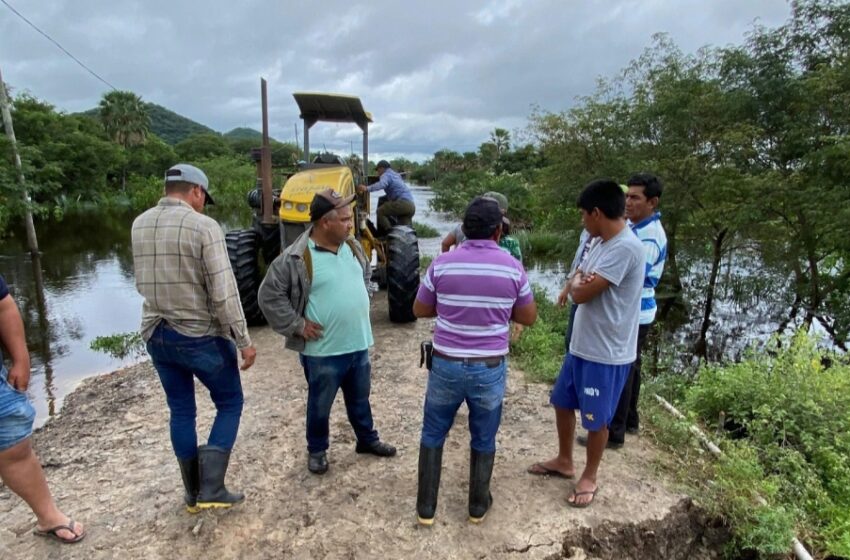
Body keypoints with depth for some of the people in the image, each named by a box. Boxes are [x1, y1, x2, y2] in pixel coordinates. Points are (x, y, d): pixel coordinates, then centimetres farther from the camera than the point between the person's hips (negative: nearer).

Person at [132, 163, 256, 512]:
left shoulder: (139, 225, 5)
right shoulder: (204, 226, -16)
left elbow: (141, 284, 16)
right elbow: (224, 292, -19)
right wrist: (244, 341, -14)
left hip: (156, 334, 6)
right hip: (200, 335, -6)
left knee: (181, 412, 17)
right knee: (230, 403, 12)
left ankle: (193, 494, 28)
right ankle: (211, 490, 8)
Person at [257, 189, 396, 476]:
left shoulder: (352, 246, 1)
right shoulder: (296, 258, -19)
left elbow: (366, 275, 20)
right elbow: (269, 295, -13)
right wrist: (297, 325, -13)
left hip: (358, 343, 6)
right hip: (323, 350, -5)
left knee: (360, 398, 24)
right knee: (320, 404, 15)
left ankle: (367, 439, 45)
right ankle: (316, 450, 38)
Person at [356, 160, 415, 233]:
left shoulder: (386, 174, 2)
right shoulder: (396, 175, 31)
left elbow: (382, 184, -21)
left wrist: (367, 188, -33)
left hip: (402, 202, -9)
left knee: (380, 211, -7)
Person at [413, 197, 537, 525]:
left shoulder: (442, 264, -7)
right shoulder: (512, 268, -8)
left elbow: (420, 310, 4)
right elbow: (529, 317, 3)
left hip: (446, 365, 0)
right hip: (490, 369, 0)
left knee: (433, 435, 18)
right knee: (483, 440, 19)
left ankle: (426, 507, 29)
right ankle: (478, 505, 36)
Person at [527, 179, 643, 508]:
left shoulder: (625, 248, -24)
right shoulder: (602, 243, 8)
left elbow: (580, 293, -24)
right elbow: (578, 283, 8)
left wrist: (578, 281, -3)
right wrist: (582, 280, -13)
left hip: (607, 353, -9)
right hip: (582, 345, 9)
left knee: (596, 419, 10)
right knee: (562, 402, 20)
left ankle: (589, 477, 32)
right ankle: (564, 462, 41)